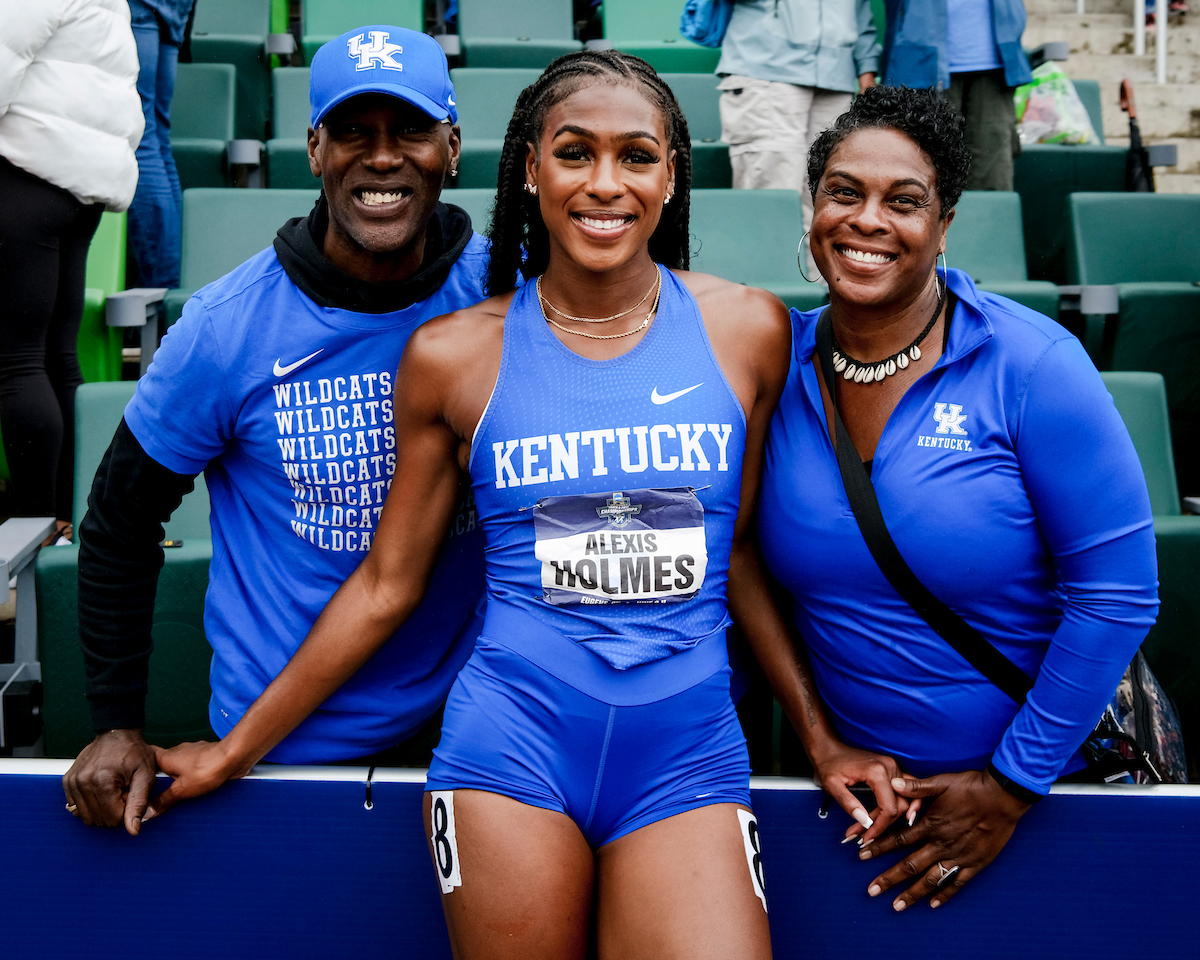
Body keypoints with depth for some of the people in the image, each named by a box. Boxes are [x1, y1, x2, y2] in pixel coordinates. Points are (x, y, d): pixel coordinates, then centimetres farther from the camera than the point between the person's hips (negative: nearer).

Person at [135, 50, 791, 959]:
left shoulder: (748, 330, 2)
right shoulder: (453, 354, 0)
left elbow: (747, 556, 10)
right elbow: (386, 585, 7)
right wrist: (234, 750, 11)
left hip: (689, 754, 1)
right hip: (513, 746, 0)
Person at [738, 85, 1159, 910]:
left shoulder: (1031, 365, -18)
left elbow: (1118, 592, -17)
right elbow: (740, 561, -1)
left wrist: (1012, 787, -14)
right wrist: (823, 742, -8)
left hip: (1060, 773, -3)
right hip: (866, 781, 3)